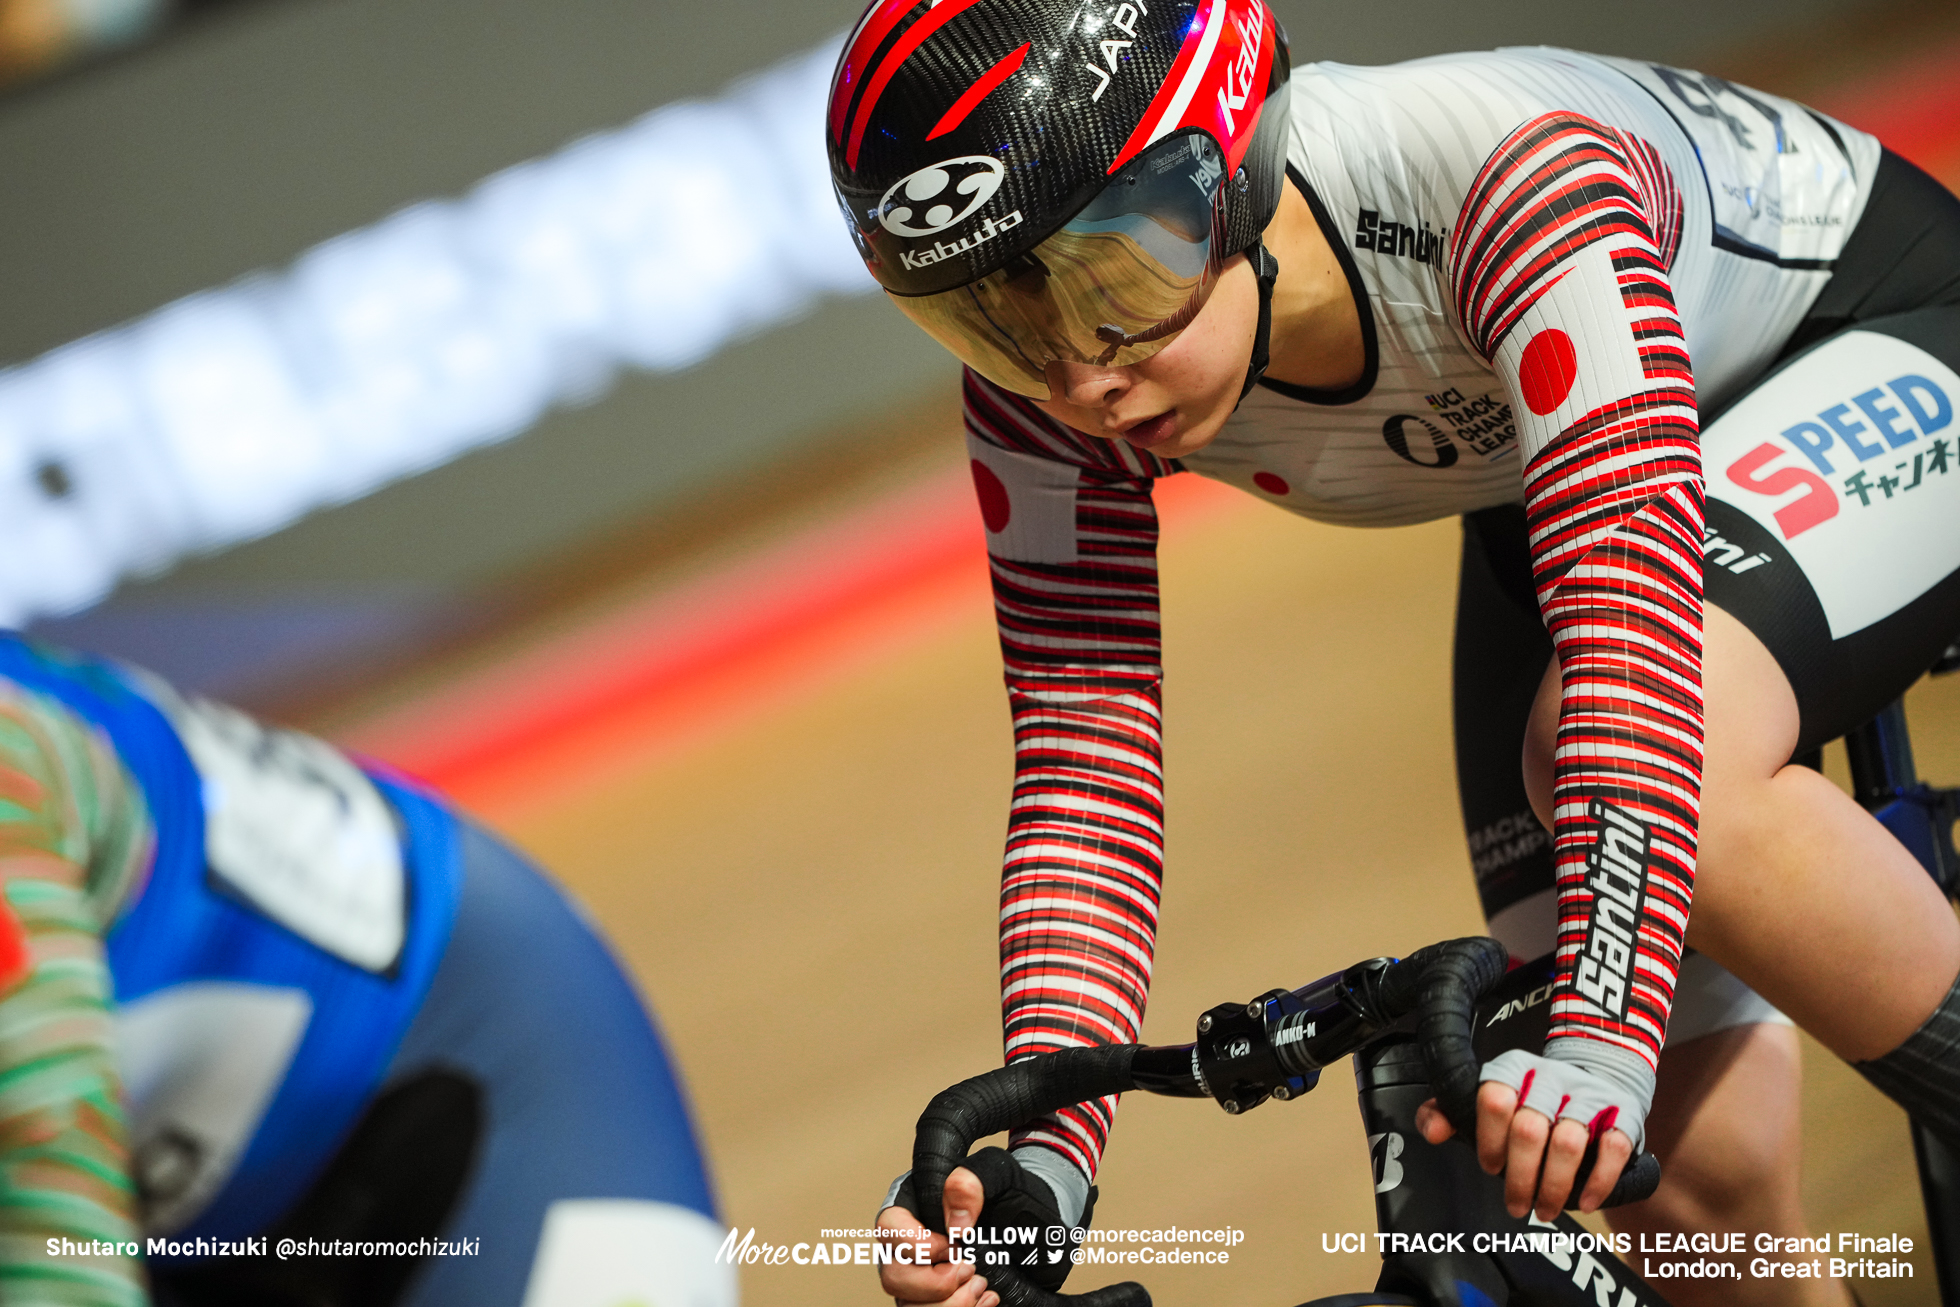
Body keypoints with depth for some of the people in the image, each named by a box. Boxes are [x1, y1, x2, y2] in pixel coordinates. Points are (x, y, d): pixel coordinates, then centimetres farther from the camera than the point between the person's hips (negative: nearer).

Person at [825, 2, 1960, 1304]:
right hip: (1546, 491, 6)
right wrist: (1037, 1166, -38)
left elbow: (1632, 608, -48)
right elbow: (1089, 768, -23)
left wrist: (1604, 1045, -58)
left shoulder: (1501, 177, -40)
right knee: (1694, 1180, -6)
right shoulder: (1049, 399, -24)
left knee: (1654, 757, -36)